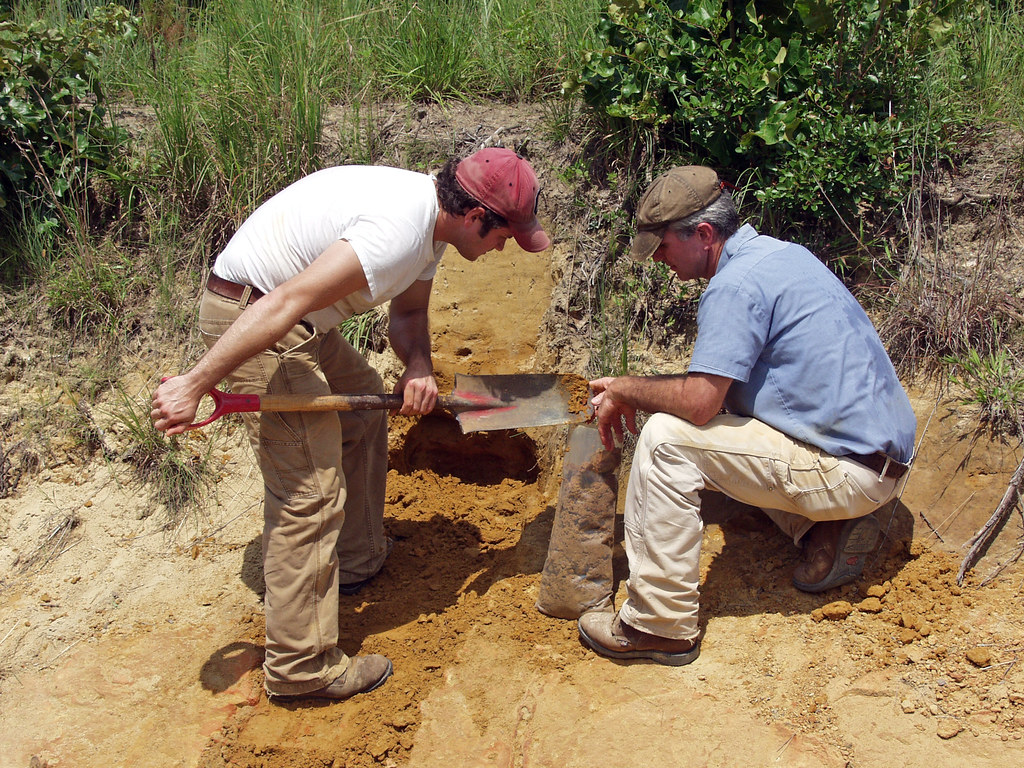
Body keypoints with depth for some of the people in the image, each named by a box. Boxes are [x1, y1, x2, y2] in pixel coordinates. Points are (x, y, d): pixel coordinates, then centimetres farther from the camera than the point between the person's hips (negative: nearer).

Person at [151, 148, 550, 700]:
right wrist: (195, 385, -31)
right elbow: (286, 303, -31)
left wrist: (418, 364, -8)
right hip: (250, 318, -11)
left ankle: (358, 560, 39)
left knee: (363, 401, 26)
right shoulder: (400, 228, -26)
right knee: (310, 492, -9)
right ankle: (301, 667, 1)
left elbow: (407, 312, 14)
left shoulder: (432, 217, 6)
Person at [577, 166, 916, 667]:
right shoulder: (778, 252, 13)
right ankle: (827, 531, 9)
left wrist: (625, 390, -5)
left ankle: (660, 625, -11)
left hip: (848, 470, -10)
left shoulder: (735, 285, -18)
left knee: (666, 437, -16)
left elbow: (699, 400, -24)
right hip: (880, 448, 10)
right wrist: (633, 393, 14)